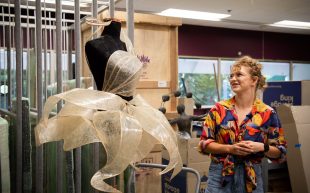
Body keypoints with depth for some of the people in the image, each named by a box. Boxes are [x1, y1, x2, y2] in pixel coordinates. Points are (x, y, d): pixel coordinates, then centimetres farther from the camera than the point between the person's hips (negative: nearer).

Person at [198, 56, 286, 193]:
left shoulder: (267, 114, -3)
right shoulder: (219, 109, -2)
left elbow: (280, 153, 3)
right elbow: (204, 143, -1)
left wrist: (262, 147, -16)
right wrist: (229, 148, -14)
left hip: (251, 178, 0)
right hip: (220, 175, 0)